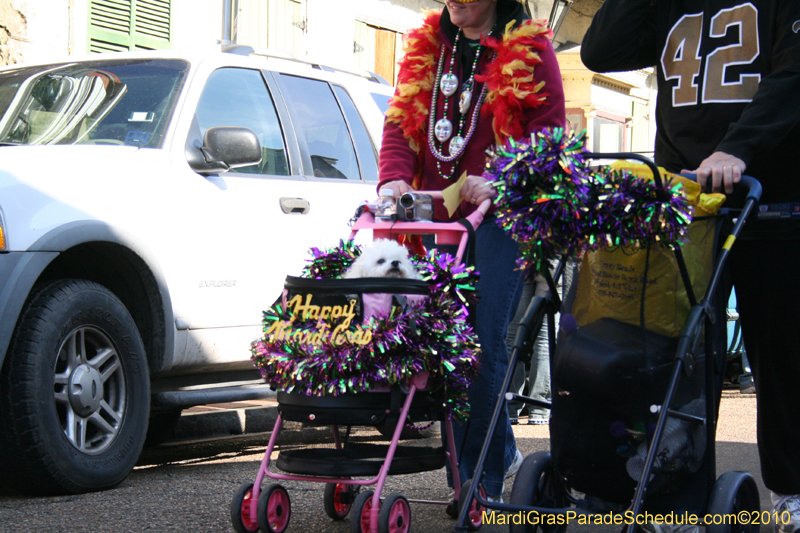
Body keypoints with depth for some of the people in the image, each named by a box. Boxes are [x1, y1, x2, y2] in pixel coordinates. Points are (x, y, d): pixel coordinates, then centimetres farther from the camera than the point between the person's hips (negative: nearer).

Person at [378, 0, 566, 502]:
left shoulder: (531, 48, 1)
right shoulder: (424, 46, 15)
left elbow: (549, 136, -3)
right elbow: (400, 123, 9)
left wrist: (499, 184, -18)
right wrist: (395, 179, -11)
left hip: (498, 216, -5)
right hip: (435, 217, 5)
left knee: (483, 346, -10)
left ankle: (479, 480, -3)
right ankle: (502, 451, 22)